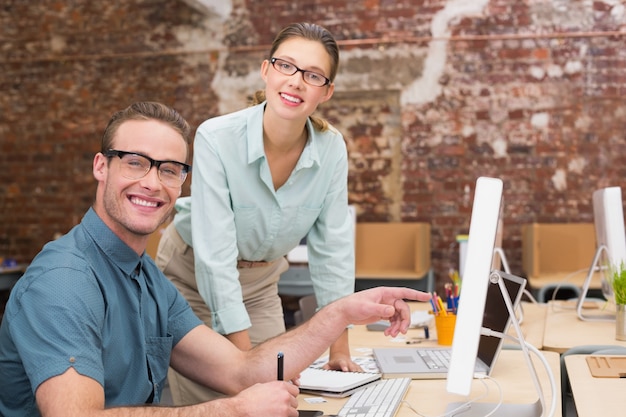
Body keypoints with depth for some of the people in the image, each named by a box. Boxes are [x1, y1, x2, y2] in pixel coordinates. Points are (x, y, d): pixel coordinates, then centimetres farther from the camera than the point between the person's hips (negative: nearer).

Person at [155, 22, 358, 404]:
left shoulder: (332, 148, -17)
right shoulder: (216, 138, -29)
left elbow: (333, 248, -10)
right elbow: (215, 257, -31)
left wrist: (340, 348, -10)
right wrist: (248, 359, -32)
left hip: (260, 281, 4)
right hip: (194, 276, -3)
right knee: (208, 402, 0)